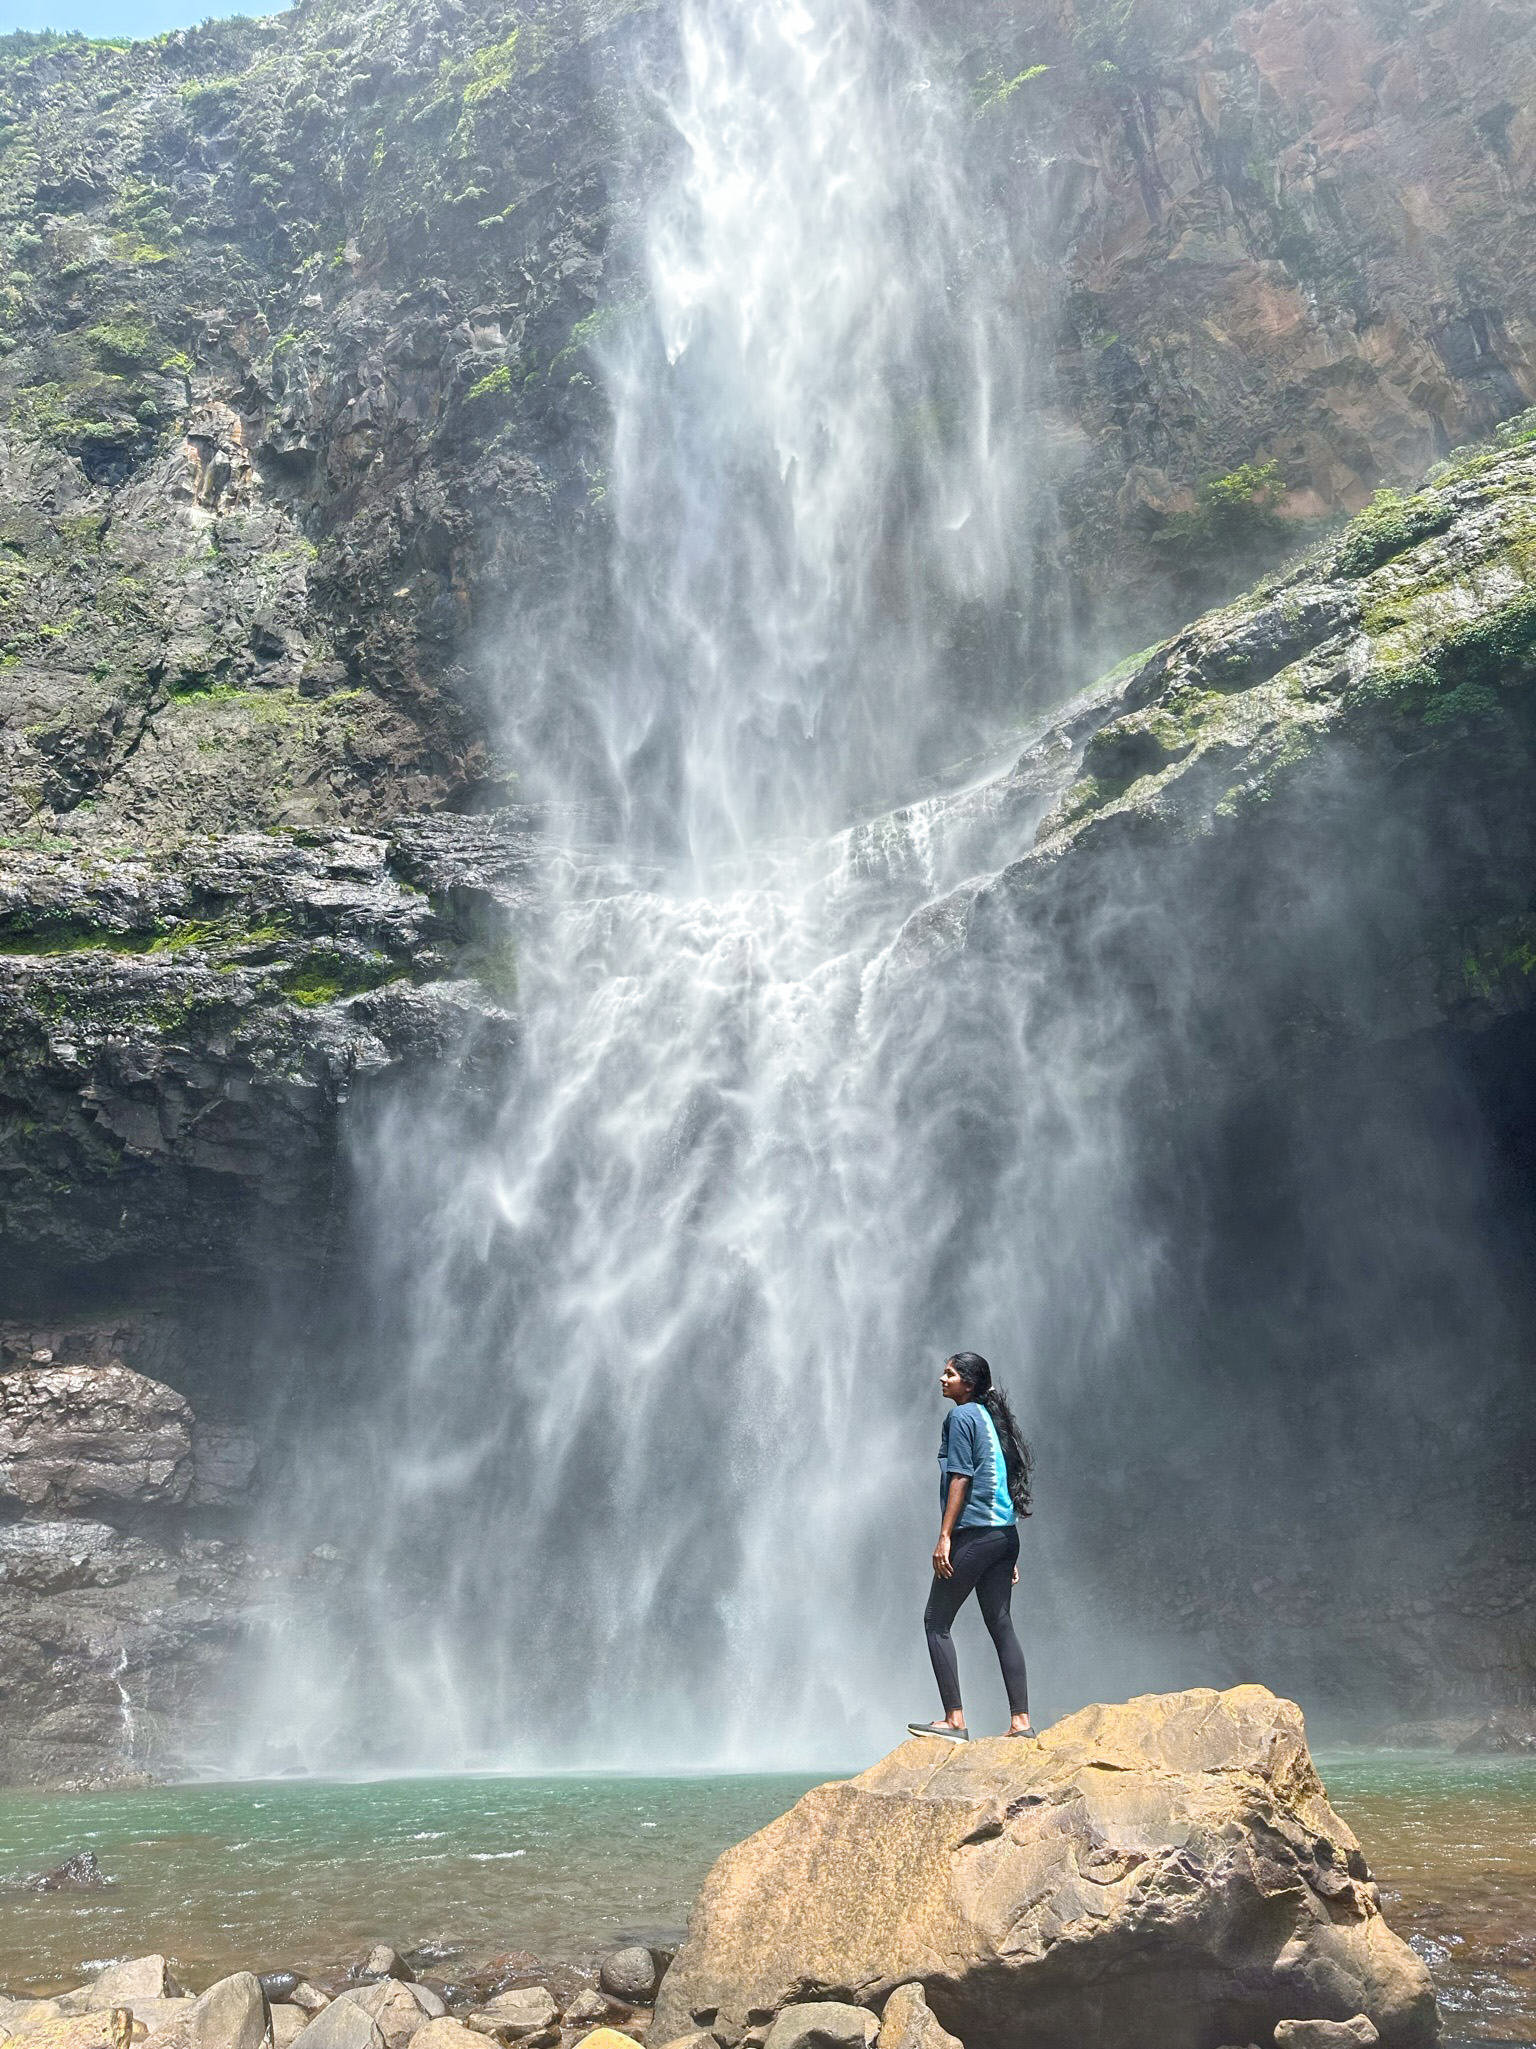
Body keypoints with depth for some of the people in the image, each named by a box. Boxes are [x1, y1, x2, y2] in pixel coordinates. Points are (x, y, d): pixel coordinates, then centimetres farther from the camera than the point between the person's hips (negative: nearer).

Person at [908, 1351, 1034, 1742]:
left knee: (936, 1621, -1)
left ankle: (954, 1721, -6)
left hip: (974, 1533, -9)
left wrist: (944, 1537, -15)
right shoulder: (992, 1418, 19)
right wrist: (1009, 1556, 22)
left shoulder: (961, 1417, -6)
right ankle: (1020, 1721, 6)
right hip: (1005, 1534, 9)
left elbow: (960, 1479, -13)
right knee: (1000, 1624, 9)